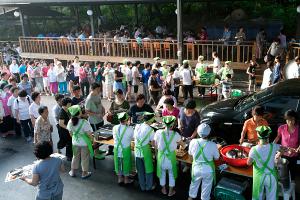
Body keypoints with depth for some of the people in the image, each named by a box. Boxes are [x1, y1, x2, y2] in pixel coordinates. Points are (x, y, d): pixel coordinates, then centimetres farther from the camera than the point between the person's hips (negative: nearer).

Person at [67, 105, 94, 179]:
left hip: (75, 143, 4)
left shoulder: (70, 122, -11)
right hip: (84, 143, -4)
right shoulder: (84, 122, -27)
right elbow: (89, 133, -22)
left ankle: (73, 171, 35)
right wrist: (92, 138, -3)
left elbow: (70, 133, 3)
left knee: (75, 156, 23)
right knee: (85, 158, 13)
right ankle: (84, 173, 26)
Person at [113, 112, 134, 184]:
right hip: (125, 149, -3)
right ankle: (126, 179, 31)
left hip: (117, 149, 3)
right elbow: (132, 137, -5)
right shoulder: (130, 129, -22)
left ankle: (120, 178, 35)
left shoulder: (115, 128, -11)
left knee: (118, 163, 20)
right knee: (126, 163, 16)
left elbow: (114, 137, 2)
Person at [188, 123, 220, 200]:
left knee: (194, 184, 28)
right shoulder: (213, 145, -25)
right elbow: (216, 158, -8)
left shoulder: (193, 142, -21)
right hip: (208, 170, -2)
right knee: (206, 187, 23)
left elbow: (190, 153, -1)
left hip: (196, 169, 2)